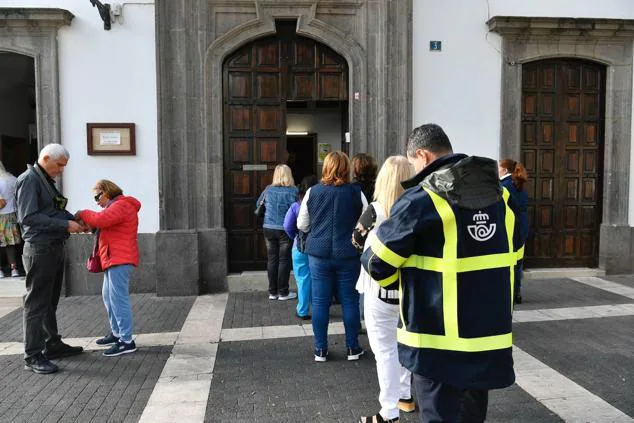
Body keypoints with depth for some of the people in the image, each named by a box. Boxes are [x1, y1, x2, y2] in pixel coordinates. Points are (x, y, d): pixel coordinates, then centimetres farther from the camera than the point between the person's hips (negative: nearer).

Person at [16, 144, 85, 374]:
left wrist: (76, 221, 0)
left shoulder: (47, 181, 16)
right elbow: (28, 217, -21)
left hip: (54, 248, 9)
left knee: (50, 301, 17)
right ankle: (33, 356, 5)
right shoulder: (29, 179, -12)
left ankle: (52, 345, 29)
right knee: (37, 303, -3)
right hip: (39, 249, -9)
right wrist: (65, 224, -22)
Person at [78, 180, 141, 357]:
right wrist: (88, 224, 3)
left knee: (118, 299, -11)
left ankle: (127, 342, -9)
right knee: (108, 296, 18)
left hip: (119, 259, -11)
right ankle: (116, 333, 28)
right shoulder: (116, 206, 25)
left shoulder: (121, 205, -11)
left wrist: (83, 214, -9)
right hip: (114, 259, 11)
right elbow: (106, 224, 20)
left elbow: (101, 219, -25)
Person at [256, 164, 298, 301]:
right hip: (285, 230, -3)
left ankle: (272, 292, 18)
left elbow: (259, 204, 15)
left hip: (268, 229, 4)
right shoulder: (293, 191, -9)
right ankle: (283, 293, 11)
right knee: (284, 260, 5)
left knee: (272, 259, 11)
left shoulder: (268, 190, 2)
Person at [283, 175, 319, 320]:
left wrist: (295, 237, 8)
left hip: (301, 248, -1)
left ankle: (303, 311, 14)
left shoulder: (296, 206, -7)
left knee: (303, 280, 8)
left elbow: (287, 227, -10)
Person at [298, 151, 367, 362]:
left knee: (320, 302, 8)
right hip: (348, 255, 0)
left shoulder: (312, 192, -1)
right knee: (349, 301, 9)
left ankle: (320, 350, 16)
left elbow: (301, 225, 6)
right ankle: (353, 348, 19)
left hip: (319, 254, 1)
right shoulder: (356, 193, -3)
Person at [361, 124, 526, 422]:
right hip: (491, 334, 6)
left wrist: (400, 275, 11)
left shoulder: (420, 199, -15)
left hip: (439, 338, -6)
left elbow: (377, 264, -10)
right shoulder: (501, 196, 4)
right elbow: (511, 256, 15)